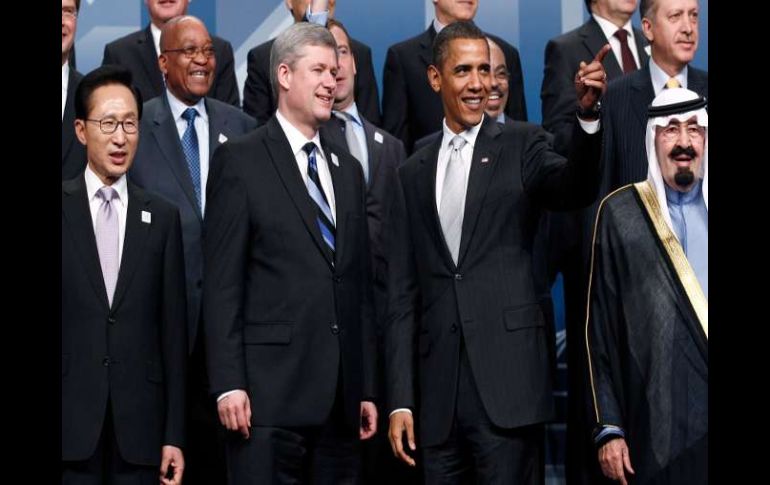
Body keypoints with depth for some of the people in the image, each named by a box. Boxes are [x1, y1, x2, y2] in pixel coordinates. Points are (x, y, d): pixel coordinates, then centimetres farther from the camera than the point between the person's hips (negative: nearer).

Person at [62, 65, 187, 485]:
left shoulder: (162, 218, 9)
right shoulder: (64, 209, 3)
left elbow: (172, 332, 7)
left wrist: (174, 435, 3)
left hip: (139, 422, 2)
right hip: (71, 419, -2)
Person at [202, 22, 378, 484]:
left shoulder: (348, 168, 19)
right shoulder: (240, 160, 1)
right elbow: (222, 281, -5)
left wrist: (367, 387, 14)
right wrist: (228, 383, -12)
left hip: (341, 393, 6)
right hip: (271, 389, -5)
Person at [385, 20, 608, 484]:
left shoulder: (521, 145, 6)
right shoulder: (414, 173, 14)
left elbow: (575, 190, -16)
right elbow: (403, 293, 13)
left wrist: (588, 115, -35)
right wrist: (400, 400, 6)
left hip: (508, 382, -3)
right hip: (438, 389, 3)